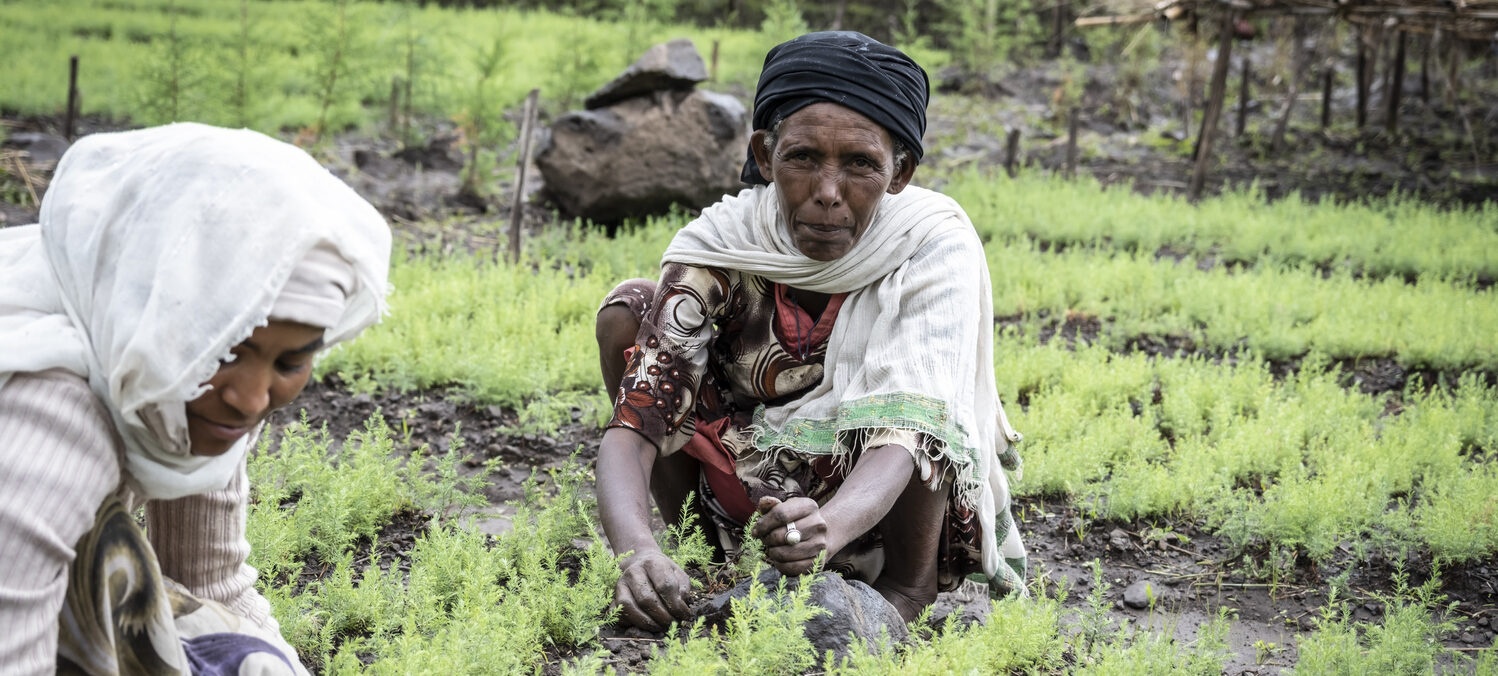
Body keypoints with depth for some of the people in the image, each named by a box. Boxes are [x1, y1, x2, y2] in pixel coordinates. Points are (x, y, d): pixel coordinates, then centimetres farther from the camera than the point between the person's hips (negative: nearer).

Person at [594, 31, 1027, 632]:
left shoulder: (937, 243, -23)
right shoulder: (717, 248, -20)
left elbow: (906, 426, -37)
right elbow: (632, 424, -28)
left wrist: (831, 525, -58)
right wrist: (637, 551, -49)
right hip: (750, 485, 2)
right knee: (629, 308, -16)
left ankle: (910, 585, -7)